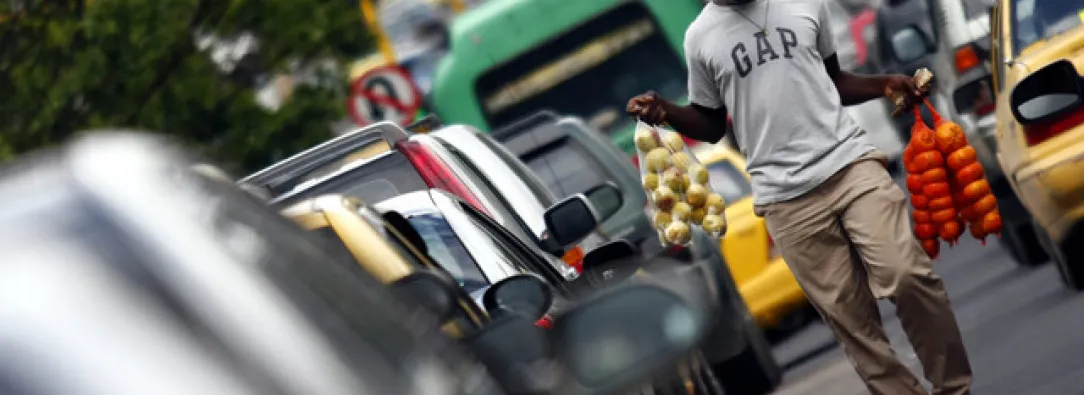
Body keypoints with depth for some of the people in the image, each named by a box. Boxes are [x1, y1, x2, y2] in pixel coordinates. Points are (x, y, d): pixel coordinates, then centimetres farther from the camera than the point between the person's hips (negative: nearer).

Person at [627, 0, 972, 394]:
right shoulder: (700, 37, 5)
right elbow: (712, 124, 15)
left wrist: (883, 84, 3)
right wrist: (665, 112, -4)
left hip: (849, 160, 0)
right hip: (787, 196, 0)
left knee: (906, 275, -14)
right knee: (847, 313, -1)